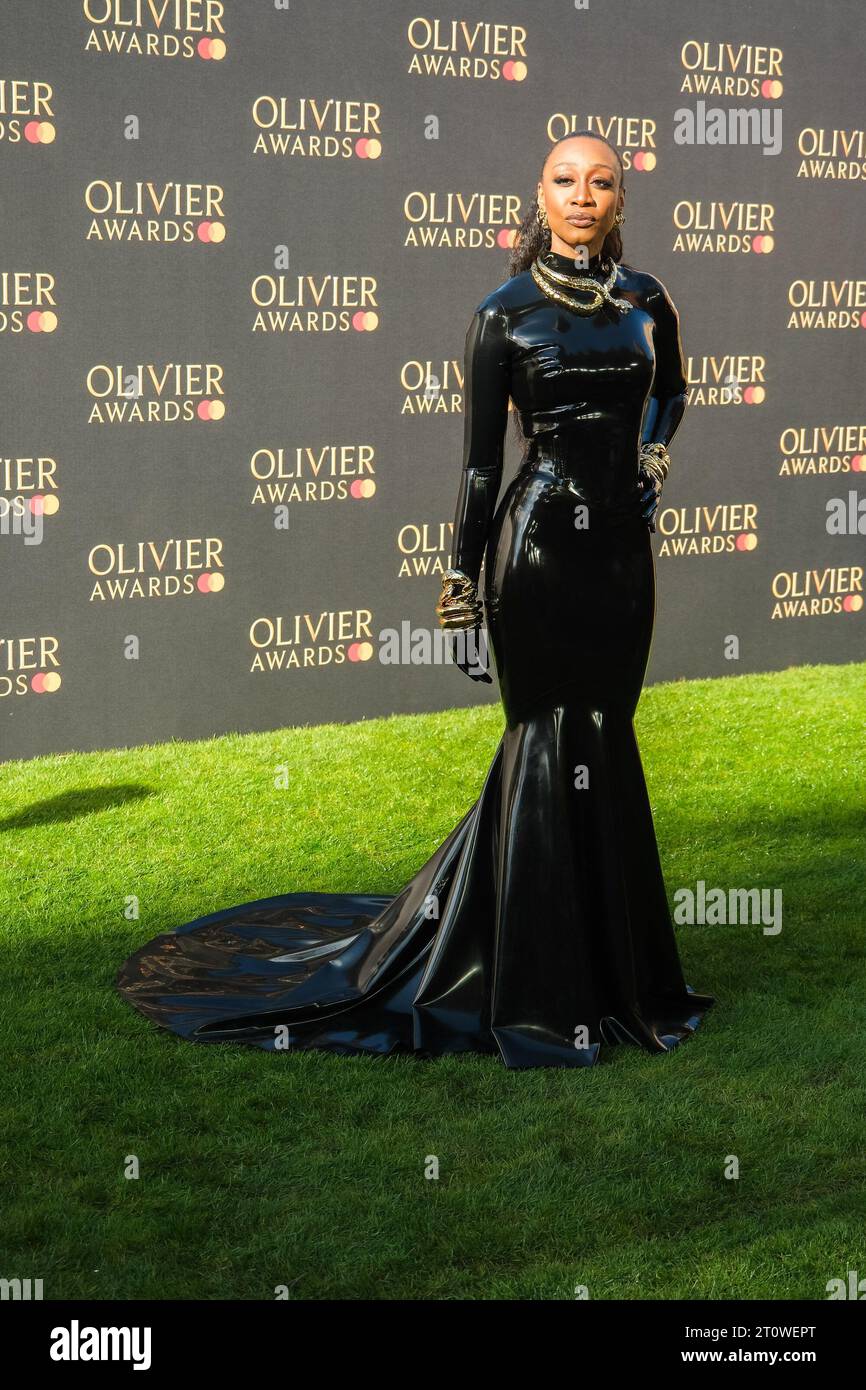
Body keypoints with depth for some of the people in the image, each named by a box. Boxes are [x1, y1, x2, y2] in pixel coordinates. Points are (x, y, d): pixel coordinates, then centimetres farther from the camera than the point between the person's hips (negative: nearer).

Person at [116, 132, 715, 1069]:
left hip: (622, 546, 4)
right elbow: (479, 456, -4)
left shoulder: (645, 301, 8)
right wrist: (461, 577, -7)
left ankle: (610, 964, 22)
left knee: (604, 742, 10)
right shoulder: (505, 313, -4)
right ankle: (541, 993, 7)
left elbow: (671, 391, 29)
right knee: (547, 746, -1)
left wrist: (654, 453, 11)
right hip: (537, 544, -4)